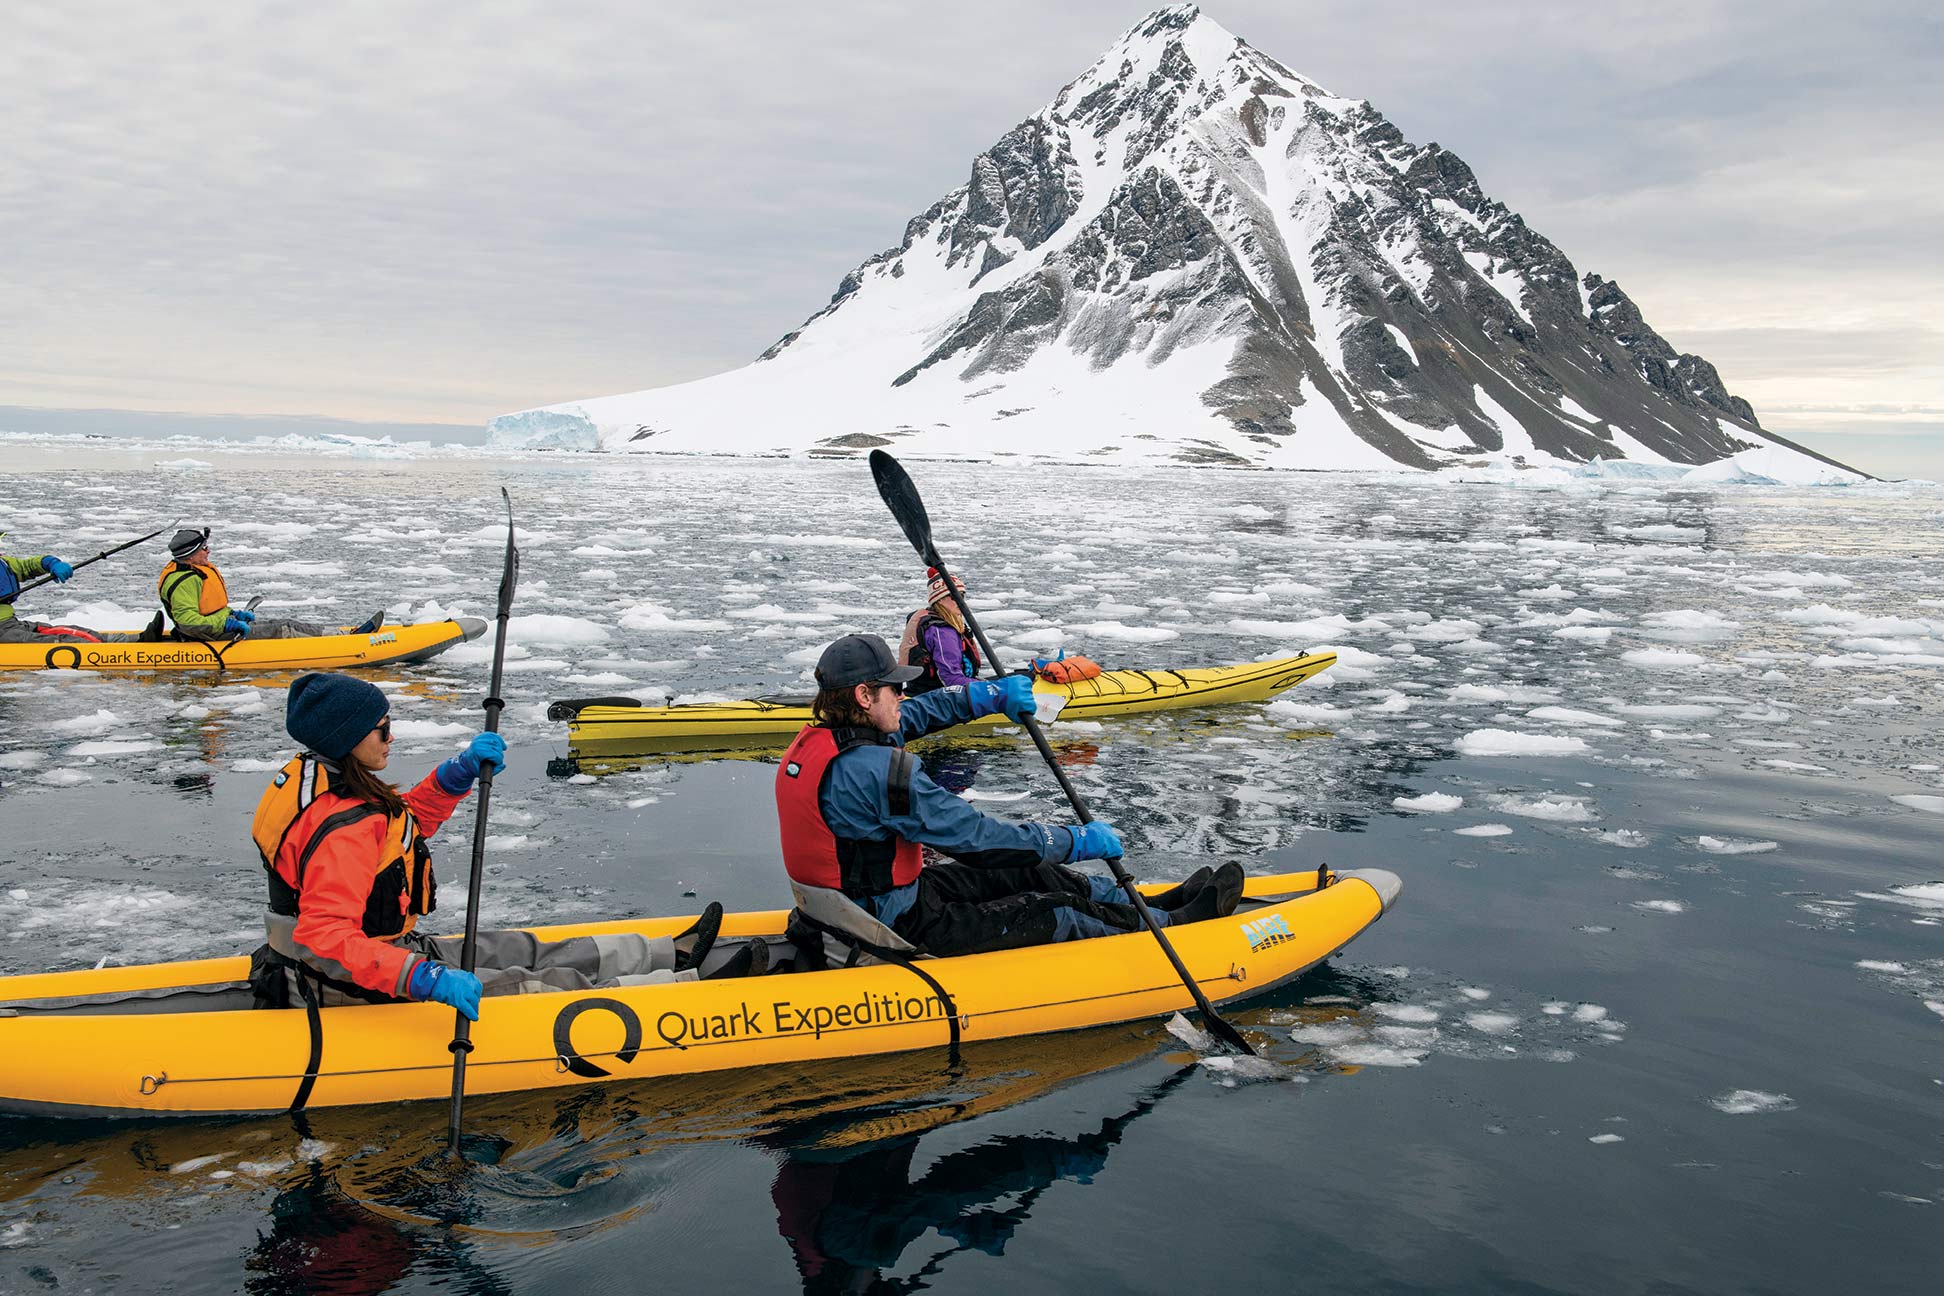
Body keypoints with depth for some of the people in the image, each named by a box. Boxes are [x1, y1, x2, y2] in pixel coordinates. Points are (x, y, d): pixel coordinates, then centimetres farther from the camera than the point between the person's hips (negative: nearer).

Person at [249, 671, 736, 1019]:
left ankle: (670, 954, 26)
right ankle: (692, 986, 7)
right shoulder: (342, 828, -29)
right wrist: (427, 979, -43)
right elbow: (326, 938, -38)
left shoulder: (313, 777, 3)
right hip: (357, 990, -10)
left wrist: (461, 771, 1)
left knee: (520, 950, 15)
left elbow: (406, 822, 17)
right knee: (538, 986, -2)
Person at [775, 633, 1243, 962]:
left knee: (1031, 874, 15)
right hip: (895, 929, -9)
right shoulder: (878, 769, -29)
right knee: (1051, 915, 2)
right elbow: (975, 836, -23)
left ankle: (1162, 905, 26)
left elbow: (919, 712, 16)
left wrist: (994, 694, 9)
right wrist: (1080, 841, -12)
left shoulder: (816, 740, 0)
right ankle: (1176, 925, 21)